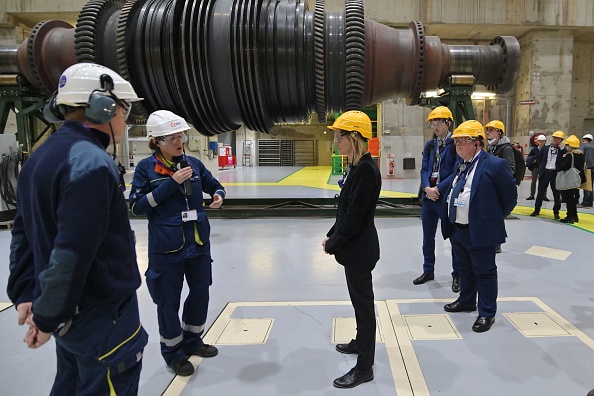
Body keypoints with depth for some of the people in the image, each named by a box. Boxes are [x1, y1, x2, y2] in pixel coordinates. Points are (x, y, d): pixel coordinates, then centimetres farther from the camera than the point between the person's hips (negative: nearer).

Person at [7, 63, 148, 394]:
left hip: (72, 314, 9)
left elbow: (24, 232, 11)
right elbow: (73, 252, -27)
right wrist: (47, 317, -16)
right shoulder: (92, 163, -23)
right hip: (102, 317, -9)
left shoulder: (41, 157, 8)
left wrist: (25, 292, 11)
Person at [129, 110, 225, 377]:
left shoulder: (193, 163, 2)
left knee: (201, 292, 16)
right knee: (168, 301, 9)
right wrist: (171, 183, -20)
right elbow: (136, 206, -13)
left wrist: (218, 195, -9)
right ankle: (173, 352, 31)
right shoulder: (146, 168, -9)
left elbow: (214, 185, 15)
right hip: (166, 248, -5)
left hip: (198, 242, 5)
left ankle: (193, 341, 40)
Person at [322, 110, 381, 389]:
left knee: (363, 302, 3)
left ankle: (364, 367, 19)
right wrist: (331, 235, 8)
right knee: (359, 299, 24)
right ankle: (361, 342, 44)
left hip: (360, 249, -9)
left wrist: (332, 245, -11)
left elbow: (354, 217, -23)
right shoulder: (358, 167, 6)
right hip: (355, 247, 9)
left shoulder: (366, 170, -23)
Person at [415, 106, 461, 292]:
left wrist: (438, 188, -18)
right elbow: (424, 169, 5)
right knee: (428, 238, 15)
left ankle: (457, 275, 20)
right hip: (428, 196, 6)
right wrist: (427, 188, -12)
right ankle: (428, 271, 30)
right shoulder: (430, 144, 10)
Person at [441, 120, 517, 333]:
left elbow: (510, 196, -8)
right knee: (465, 269, 22)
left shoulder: (495, 165, -14)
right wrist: (450, 223, 15)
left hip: (481, 232, -8)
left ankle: (487, 313, 19)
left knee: (484, 272, 6)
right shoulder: (461, 165, 10)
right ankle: (466, 301, 40)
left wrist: (492, 218, 1)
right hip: (457, 231, 8)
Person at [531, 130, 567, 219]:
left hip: (555, 174, -2)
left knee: (556, 194, 5)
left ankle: (556, 212, 17)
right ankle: (537, 210, 17)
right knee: (540, 192, 6)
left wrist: (562, 148, -16)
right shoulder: (545, 148, 7)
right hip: (545, 172, 2)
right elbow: (540, 160, 17)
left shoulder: (562, 150, 1)